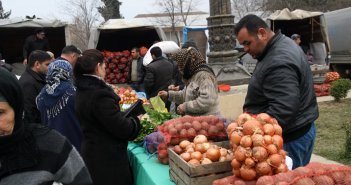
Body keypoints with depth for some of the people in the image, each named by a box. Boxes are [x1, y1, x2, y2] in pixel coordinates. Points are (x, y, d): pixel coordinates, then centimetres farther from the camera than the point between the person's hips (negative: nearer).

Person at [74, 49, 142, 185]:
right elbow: (122, 128, -22)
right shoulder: (99, 94, -24)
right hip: (107, 159, -10)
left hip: (92, 152, 10)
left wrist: (126, 118, 8)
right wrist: (137, 121, -3)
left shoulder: (83, 90, 6)